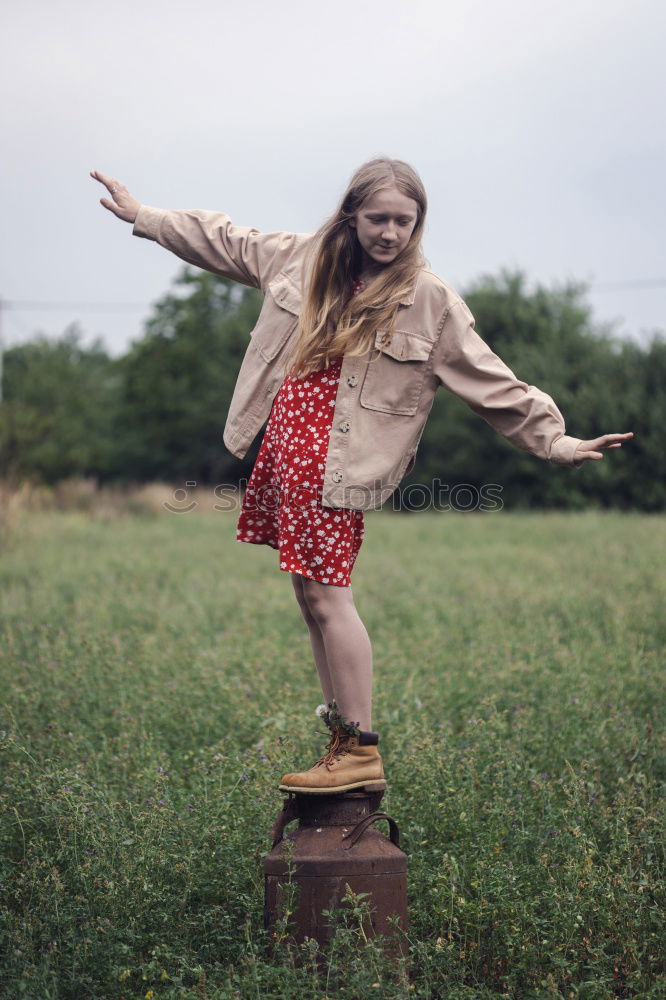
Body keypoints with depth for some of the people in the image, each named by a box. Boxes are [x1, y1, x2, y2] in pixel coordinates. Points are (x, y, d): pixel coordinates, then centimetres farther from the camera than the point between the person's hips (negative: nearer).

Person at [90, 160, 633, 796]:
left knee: (325, 596, -10)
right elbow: (226, 242, 23)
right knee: (310, 593, 8)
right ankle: (341, 730, 17)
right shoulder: (305, 258, 9)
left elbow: (493, 384, -1)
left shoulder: (432, 303, -4)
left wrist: (553, 440, -6)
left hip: (333, 464, -6)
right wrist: (144, 217, 29)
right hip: (281, 443, 6)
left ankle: (361, 755, -5)